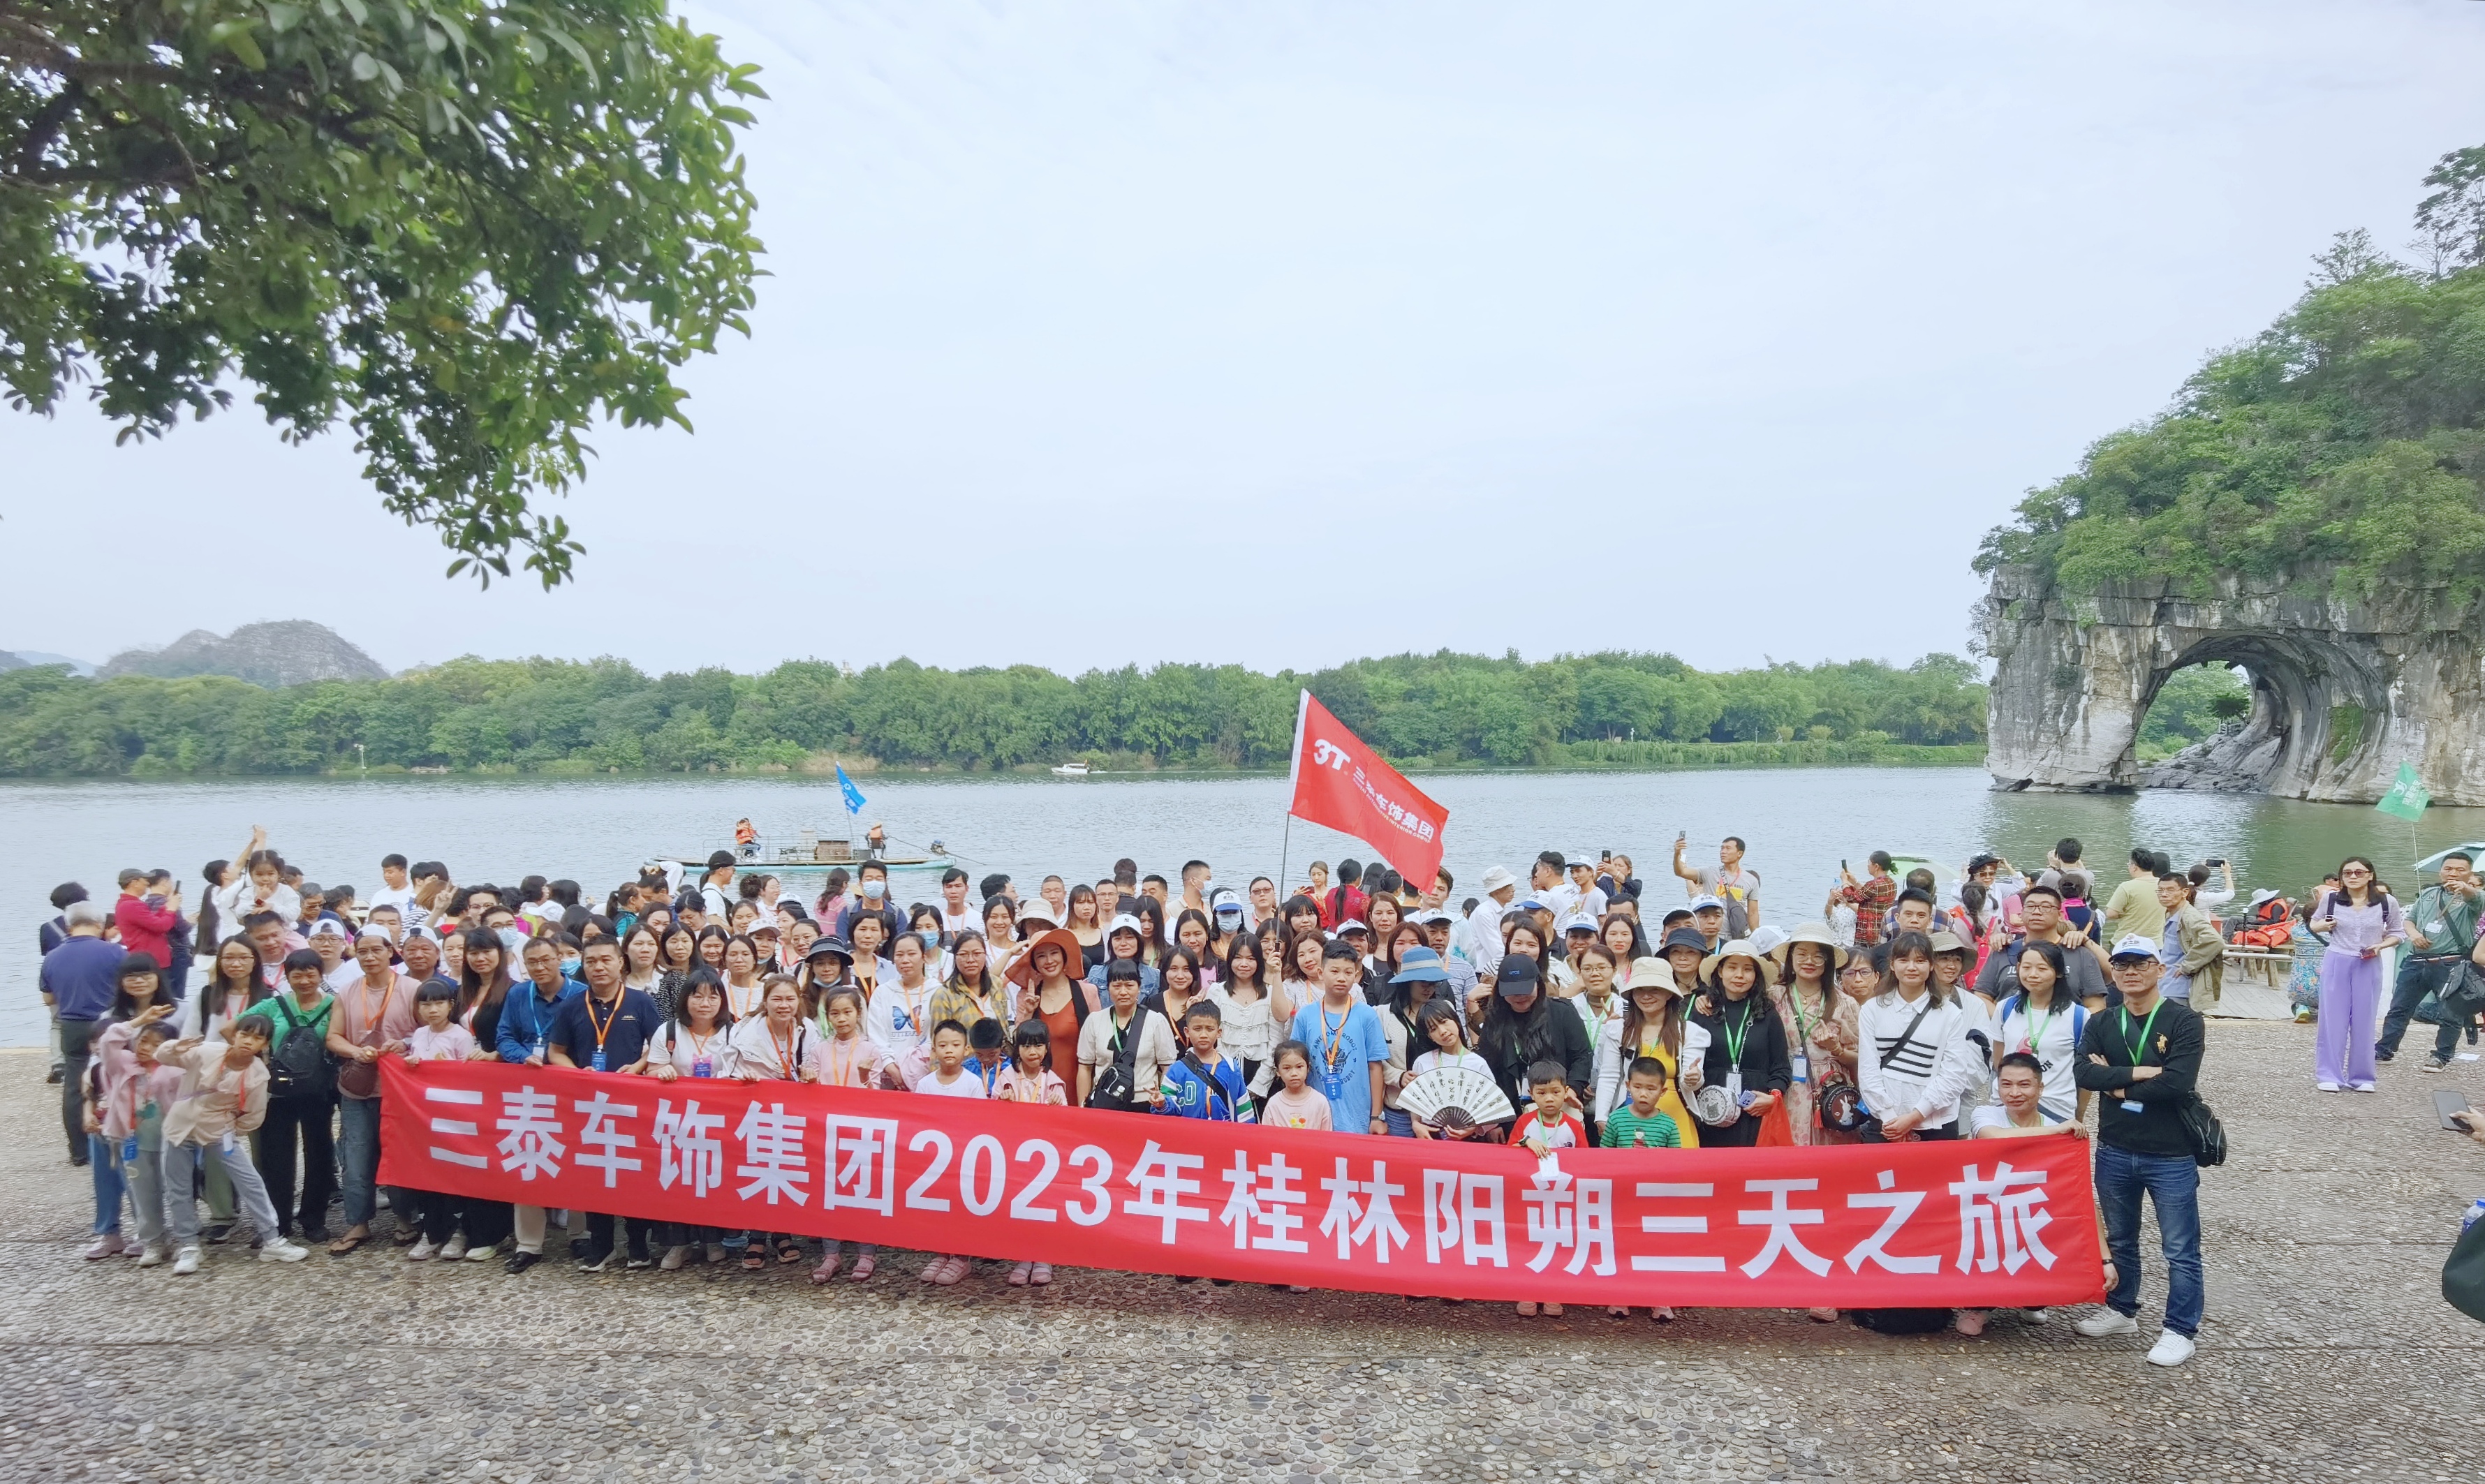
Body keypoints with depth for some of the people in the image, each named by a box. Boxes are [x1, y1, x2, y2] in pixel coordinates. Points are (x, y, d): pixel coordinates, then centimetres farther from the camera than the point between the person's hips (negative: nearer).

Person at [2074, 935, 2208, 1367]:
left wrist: (2117, 1085, -13)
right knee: (2119, 1240, 19)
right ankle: (2121, 1311, 34)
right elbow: (2085, 1074, -12)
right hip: (2114, 1152, 4)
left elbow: (2179, 1083, -22)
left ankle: (2181, 1331, 17)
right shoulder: (2101, 1024, 3)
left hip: (2171, 1156, -4)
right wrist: (2141, 1073, -21)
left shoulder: (2184, 1021, -9)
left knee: (2181, 1250, 5)